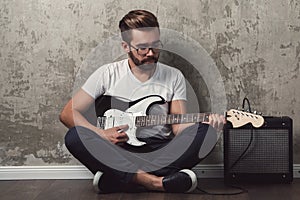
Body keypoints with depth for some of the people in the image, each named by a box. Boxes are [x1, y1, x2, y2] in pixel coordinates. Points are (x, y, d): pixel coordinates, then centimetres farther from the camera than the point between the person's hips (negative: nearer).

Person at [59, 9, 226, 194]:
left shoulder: (174, 77, 8)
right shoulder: (108, 74, 3)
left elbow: (179, 126, 3)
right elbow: (68, 113, 3)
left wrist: (207, 125, -18)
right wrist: (101, 134, -13)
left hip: (160, 151, 2)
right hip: (117, 151, -1)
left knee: (204, 132, -25)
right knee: (74, 137, -28)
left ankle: (115, 178, -28)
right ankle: (157, 182, -31)